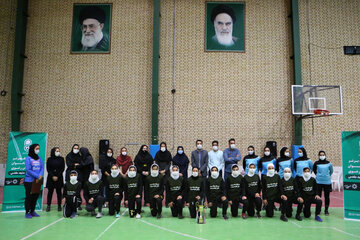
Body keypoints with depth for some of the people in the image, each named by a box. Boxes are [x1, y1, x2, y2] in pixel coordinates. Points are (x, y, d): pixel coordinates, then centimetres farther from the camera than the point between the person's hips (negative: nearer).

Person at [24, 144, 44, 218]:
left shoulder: (39, 158, 8)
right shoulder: (28, 158, -7)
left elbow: (42, 168, 6)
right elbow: (28, 170, -12)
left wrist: (40, 176, -12)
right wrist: (37, 176, -15)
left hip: (38, 181, 5)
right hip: (29, 181, -5)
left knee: (36, 196, 9)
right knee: (29, 196, 0)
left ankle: (32, 211, 20)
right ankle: (27, 212, 9)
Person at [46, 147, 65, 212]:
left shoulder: (61, 159, 3)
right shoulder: (49, 159, 3)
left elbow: (63, 168, 0)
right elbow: (48, 169, 0)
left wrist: (57, 176, -9)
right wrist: (52, 176, -10)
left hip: (59, 178, 0)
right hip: (50, 178, 0)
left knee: (59, 191, 3)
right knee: (50, 191, 2)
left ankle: (59, 205, 9)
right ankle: (48, 205, 9)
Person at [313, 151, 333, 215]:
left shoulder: (328, 163, -1)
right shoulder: (316, 163, -3)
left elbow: (331, 171, 16)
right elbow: (314, 170, 15)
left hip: (327, 182, 1)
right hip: (319, 182, 0)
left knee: (327, 196, 5)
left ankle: (326, 210, 17)